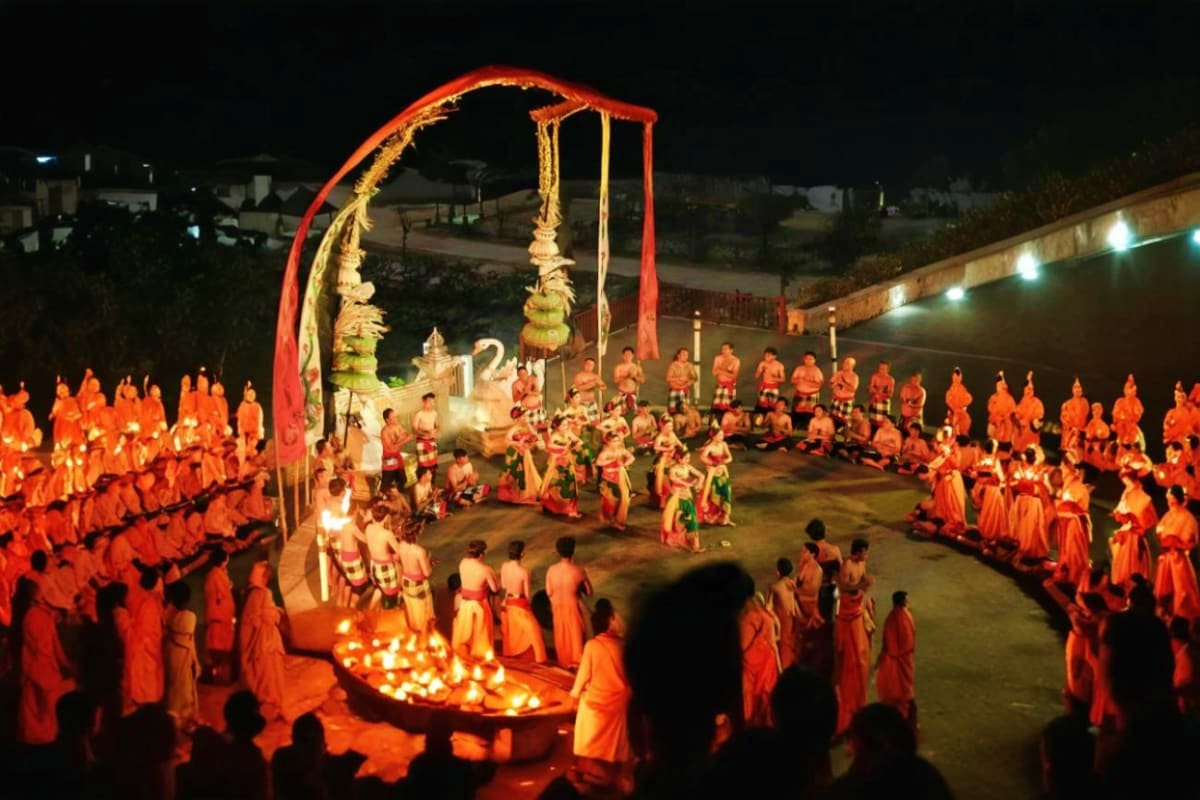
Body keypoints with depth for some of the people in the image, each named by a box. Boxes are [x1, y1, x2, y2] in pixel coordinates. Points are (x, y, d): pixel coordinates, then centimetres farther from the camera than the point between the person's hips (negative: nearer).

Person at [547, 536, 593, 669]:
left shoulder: (551, 570, -18)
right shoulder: (579, 571, -25)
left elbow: (549, 592, -6)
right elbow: (589, 592, -13)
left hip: (557, 606, 3)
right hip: (573, 607, -3)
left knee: (561, 635, 24)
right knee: (576, 634, 18)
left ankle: (563, 661, 40)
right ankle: (576, 662, 31)